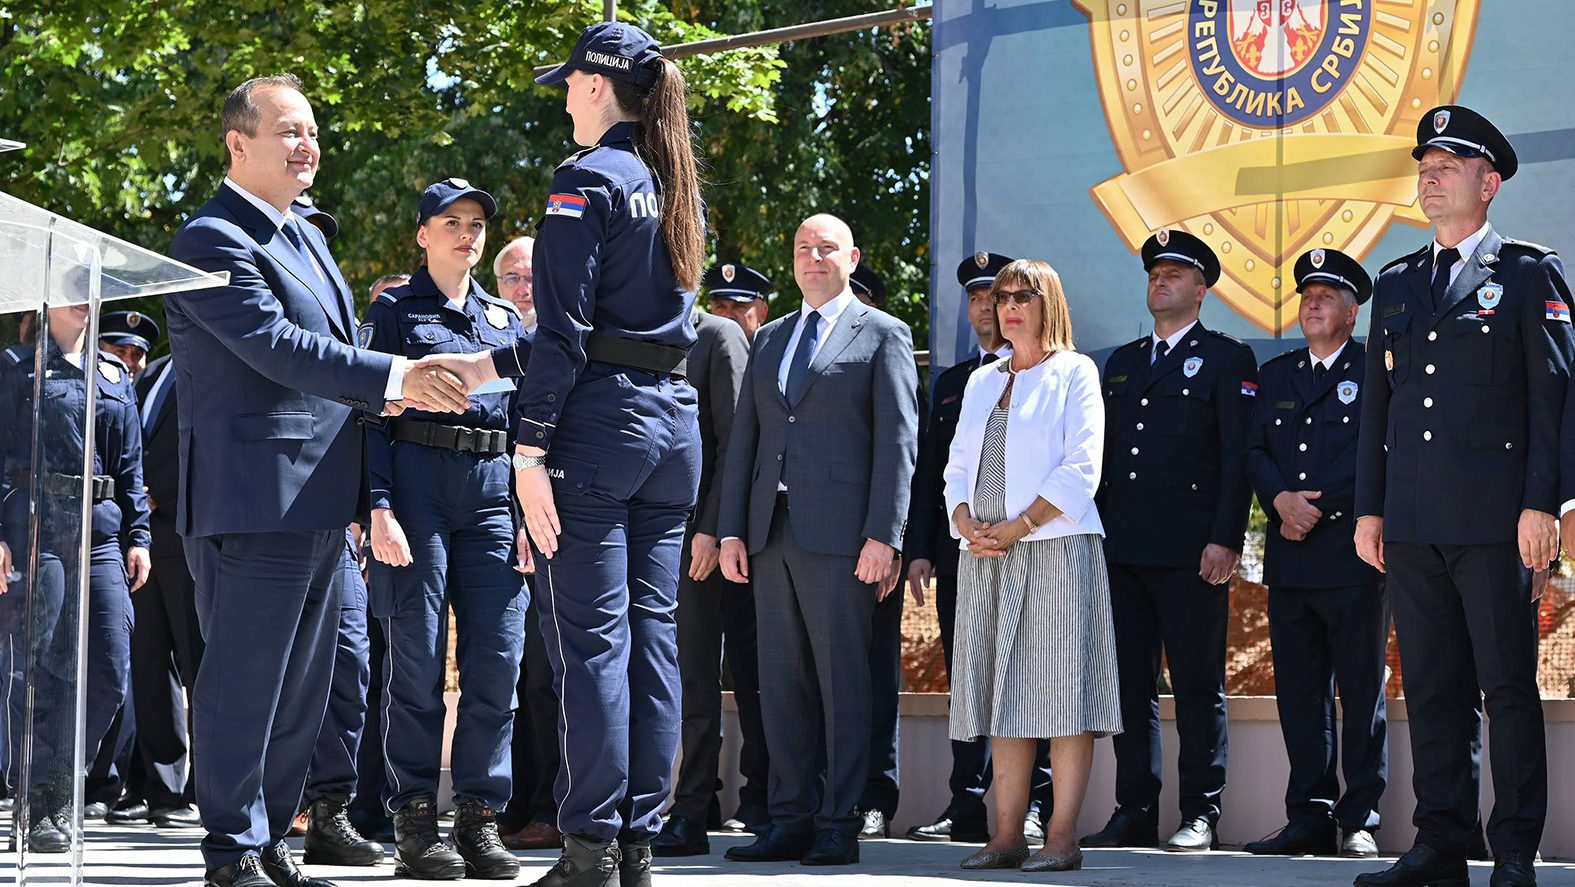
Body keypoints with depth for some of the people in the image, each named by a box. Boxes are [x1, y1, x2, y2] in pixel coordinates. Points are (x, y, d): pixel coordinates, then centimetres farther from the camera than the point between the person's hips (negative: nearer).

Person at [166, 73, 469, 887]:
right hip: (253, 502, -10)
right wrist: (394, 379, -27)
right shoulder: (211, 240, -12)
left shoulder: (306, 237, 19)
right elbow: (275, 345, -22)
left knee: (300, 689, 14)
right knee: (243, 683, -4)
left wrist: (382, 393, 8)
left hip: (317, 505, 10)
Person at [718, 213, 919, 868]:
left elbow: (897, 441, -4)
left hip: (838, 536, -5)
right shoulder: (768, 340, 20)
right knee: (780, 684, 6)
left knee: (842, 683, -4)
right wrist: (731, 530, 8)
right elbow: (743, 439, 18)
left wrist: (882, 537, -12)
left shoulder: (882, 336, 4)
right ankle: (790, 820, 10)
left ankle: (839, 827, -1)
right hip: (771, 533, 6)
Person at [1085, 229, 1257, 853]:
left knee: (1198, 685, -3)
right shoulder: (1122, 363, 21)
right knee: (1130, 684, 6)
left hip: (1190, 551, -6)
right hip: (1123, 546, 6)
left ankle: (1200, 815, 0)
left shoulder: (1227, 358, 3)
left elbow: (1237, 456, -4)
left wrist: (1225, 539, -13)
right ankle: (1135, 812, 10)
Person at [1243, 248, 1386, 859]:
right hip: (1289, 559, 5)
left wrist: (1317, 508, -13)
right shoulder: (1276, 374, 18)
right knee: (1299, 694, 5)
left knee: (1361, 694, -2)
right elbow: (1256, 452, 10)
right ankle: (1310, 817, 9)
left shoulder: (1375, 371, 2)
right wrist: (1282, 500, -9)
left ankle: (1359, 821, 1)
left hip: (1352, 556, -5)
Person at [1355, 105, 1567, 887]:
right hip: (1413, 522, 5)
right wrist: (1369, 508, 11)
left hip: (1494, 520, -5)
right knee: (1431, 689, 6)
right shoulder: (1396, 283, 17)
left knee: (1508, 687, -1)